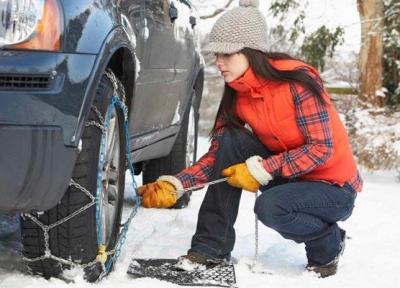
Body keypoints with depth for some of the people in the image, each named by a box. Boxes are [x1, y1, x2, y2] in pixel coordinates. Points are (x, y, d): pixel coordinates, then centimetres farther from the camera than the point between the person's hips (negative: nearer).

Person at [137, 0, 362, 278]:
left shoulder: (298, 81, -22)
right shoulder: (237, 95, -3)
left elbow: (321, 148, -24)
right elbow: (218, 157, -4)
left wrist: (260, 170, -28)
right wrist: (174, 185, -19)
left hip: (334, 189, -6)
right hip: (287, 176, 6)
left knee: (270, 206, -34)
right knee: (231, 140, -15)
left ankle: (328, 244, -1)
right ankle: (210, 250, -11)